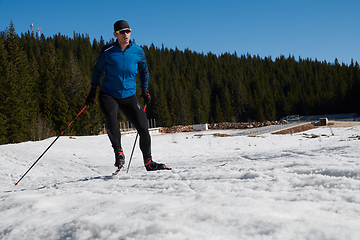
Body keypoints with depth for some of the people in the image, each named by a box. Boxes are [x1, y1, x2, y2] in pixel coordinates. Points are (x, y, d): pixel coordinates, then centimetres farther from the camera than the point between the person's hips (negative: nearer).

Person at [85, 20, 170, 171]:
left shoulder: (138, 52, 2)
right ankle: (119, 153, -17)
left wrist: (145, 90, 13)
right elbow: (98, 70, 9)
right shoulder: (107, 51, -5)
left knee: (143, 128, -4)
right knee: (111, 121, -31)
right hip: (109, 95, -2)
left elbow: (144, 70, 19)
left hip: (129, 97, 2)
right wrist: (93, 90, 8)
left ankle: (148, 163, 14)